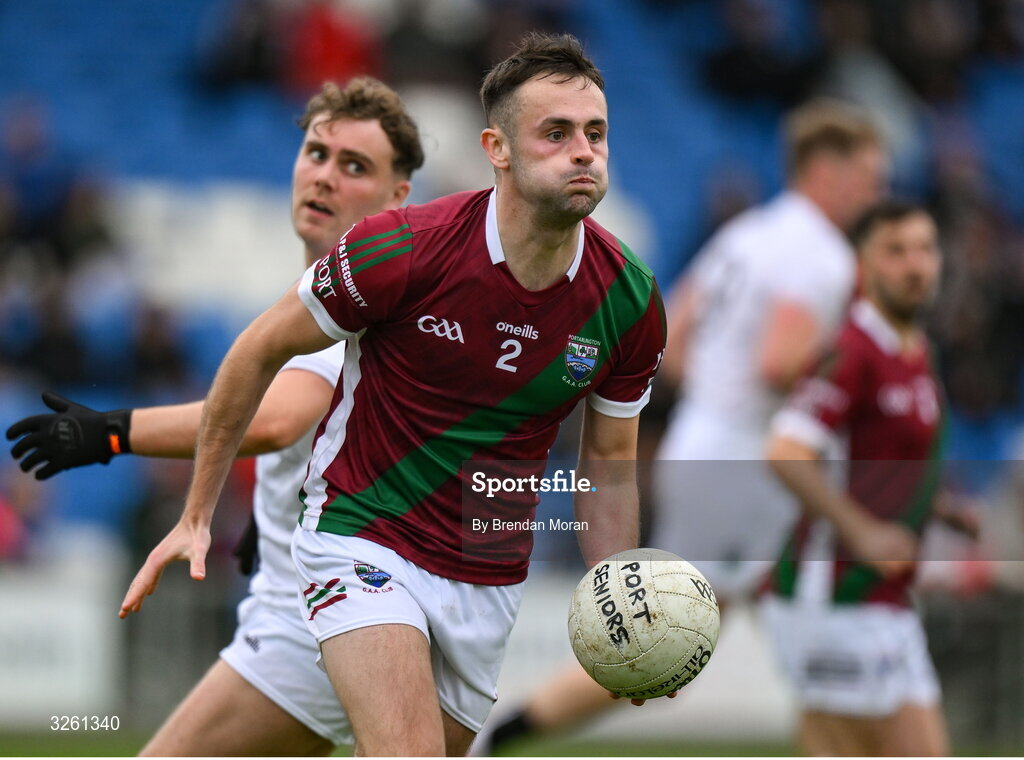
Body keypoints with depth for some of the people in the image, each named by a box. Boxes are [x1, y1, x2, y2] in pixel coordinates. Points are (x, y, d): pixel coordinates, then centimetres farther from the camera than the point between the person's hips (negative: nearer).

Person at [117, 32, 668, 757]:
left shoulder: (631, 301, -8)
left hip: (490, 580, 5)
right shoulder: (401, 250, -20)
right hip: (363, 542, -5)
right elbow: (261, 350, -4)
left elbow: (608, 465, 7)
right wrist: (197, 516, 0)